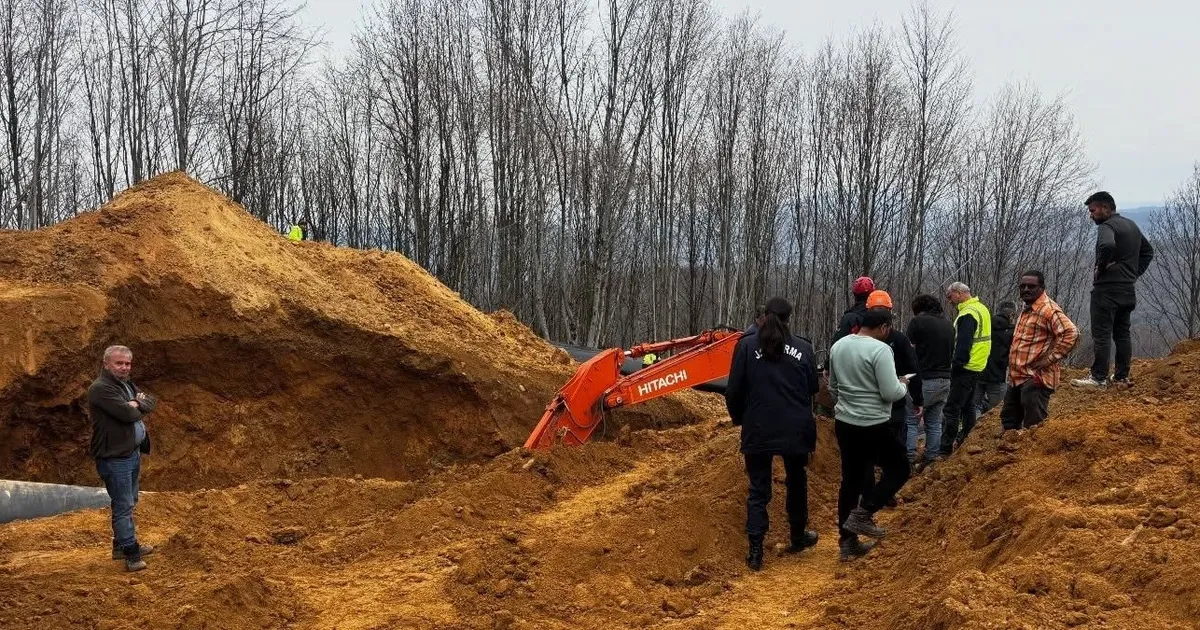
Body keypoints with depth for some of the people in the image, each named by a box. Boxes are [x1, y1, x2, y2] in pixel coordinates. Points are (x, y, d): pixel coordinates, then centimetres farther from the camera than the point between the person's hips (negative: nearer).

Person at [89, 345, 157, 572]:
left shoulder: (127, 385, 13)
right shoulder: (101, 389, -18)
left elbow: (150, 402, 7)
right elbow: (127, 413, -26)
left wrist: (136, 404, -13)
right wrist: (138, 408, -5)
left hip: (133, 453, 10)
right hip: (115, 458, -10)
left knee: (129, 502, 19)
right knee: (123, 506, -6)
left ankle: (122, 545, 32)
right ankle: (131, 555, -3)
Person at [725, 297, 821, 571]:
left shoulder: (747, 345, -6)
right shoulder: (803, 347, -2)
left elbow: (734, 390, -4)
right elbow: (813, 388, 5)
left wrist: (738, 418, 13)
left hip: (758, 430, -1)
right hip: (796, 429, 1)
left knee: (758, 490, 6)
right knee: (796, 482, 22)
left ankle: (756, 552, 0)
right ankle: (798, 537, 36)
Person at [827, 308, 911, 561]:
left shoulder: (838, 346, 6)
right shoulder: (880, 349, -17)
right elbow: (891, 393, -19)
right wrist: (903, 385, 2)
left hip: (844, 422, 7)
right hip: (873, 426, -7)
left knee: (851, 480, 13)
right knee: (899, 468, 12)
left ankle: (847, 542, 15)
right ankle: (862, 513, -1)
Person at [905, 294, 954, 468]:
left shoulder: (918, 321, -8)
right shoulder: (949, 325, 11)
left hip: (924, 380, -6)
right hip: (945, 380, 6)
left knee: (911, 421, -1)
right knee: (934, 422, 12)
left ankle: (909, 461, -9)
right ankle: (930, 460, 11)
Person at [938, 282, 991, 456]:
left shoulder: (968, 313, -18)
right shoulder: (981, 308, 14)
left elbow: (963, 344, -24)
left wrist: (956, 365, -17)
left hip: (965, 368, -10)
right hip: (977, 366, 10)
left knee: (951, 409, -10)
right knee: (968, 406, 19)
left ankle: (945, 451, -13)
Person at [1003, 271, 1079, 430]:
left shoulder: (1048, 309, -14)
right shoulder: (1027, 311, 18)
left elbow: (1071, 333, -26)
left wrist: (1051, 359, -23)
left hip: (1035, 379, -10)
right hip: (1016, 378, 10)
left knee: (1034, 428, -8)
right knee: (1009, 422, 18)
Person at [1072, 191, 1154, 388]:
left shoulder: (1106, 226, -13)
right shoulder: (1132, 226, 16)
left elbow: (1107, 246, -35)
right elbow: (1148, 251, 26)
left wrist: (1100, 269, -20)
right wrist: (1135, 273, 17)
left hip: (1107, 288, -9)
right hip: (1128, 290, 9)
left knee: (1101, 334, -6)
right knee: (1122, 333, 13)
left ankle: (1099, 377, -6)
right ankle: (1122, 376, 16)